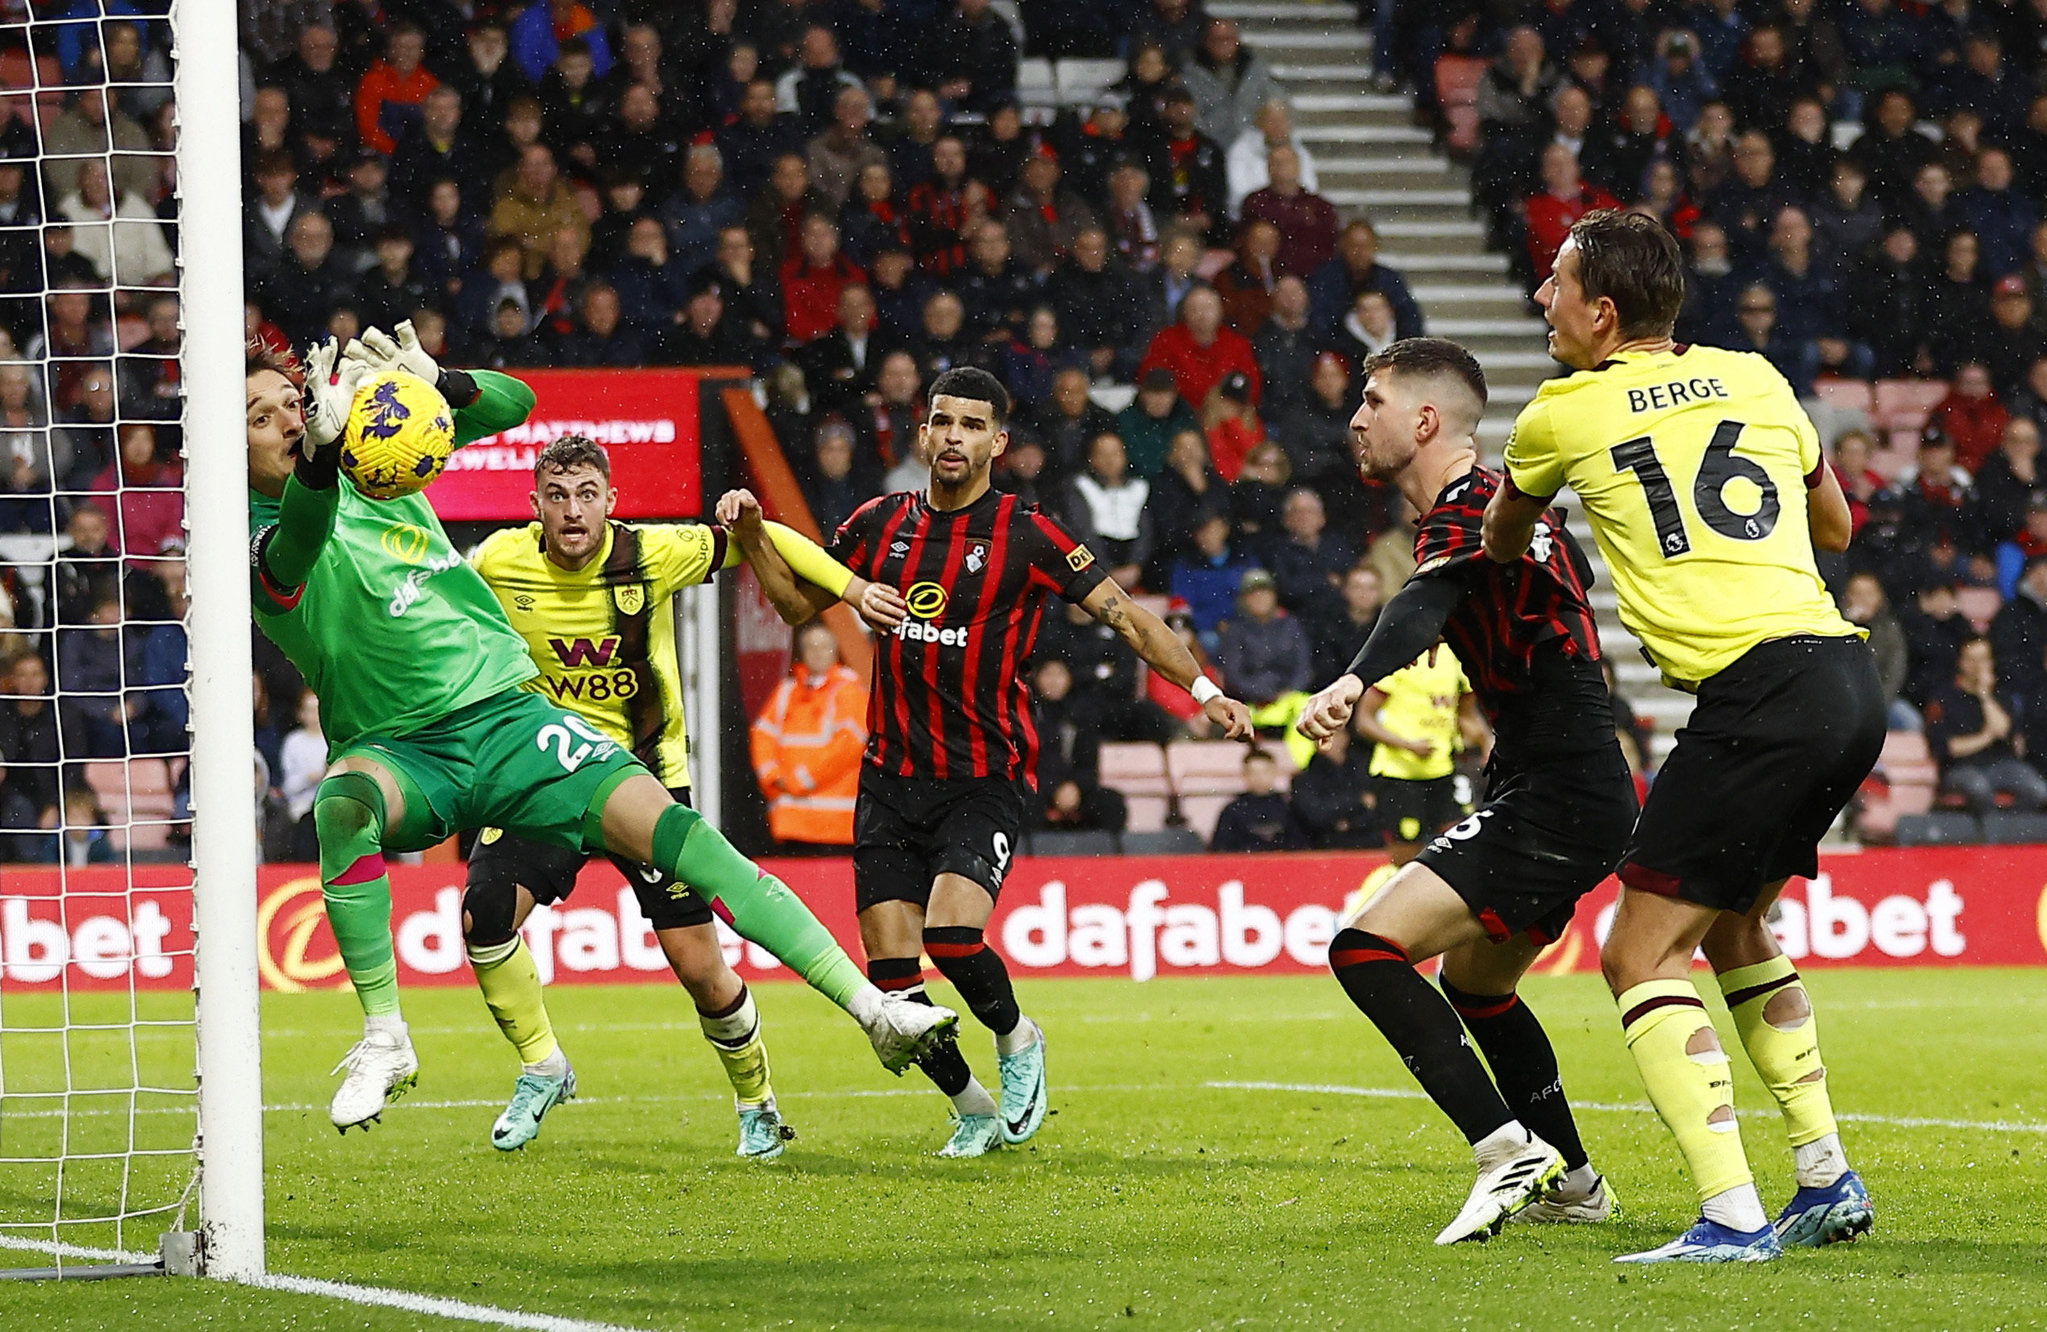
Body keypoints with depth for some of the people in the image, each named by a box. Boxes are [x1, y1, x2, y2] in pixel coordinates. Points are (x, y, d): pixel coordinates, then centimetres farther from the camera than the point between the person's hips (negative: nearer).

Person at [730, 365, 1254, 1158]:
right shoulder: (881, 523, 6)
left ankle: (1016, 1039, 8)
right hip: (892, 780, 4)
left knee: (951, 934, -24)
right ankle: (972, 1106, 20)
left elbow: (1125, 615, -4)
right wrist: (752, 536, 4)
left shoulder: (1025, 536, -6)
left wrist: (1203, 689, -13)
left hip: (984, 780, -4)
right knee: (891, 972, -3)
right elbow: (803, 597, 20)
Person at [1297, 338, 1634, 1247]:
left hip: (1552, 800, -11)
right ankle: (1571, 1182, 38)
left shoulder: (1465, 513, -15)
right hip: (1587, 793, 11)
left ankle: (1511, 1152, -23)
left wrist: (1352, 683, -56)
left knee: (1366, 948, -19)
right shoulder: (1503, 502, 16)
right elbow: (1574, 576, 37)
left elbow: (1425, 605, -37)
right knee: (1472, 984, 28)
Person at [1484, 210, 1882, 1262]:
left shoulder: (1565, 414, 3)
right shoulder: (1755, 379, 16)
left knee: (1641, 953, -2)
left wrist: (1509, 538, 50)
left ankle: (1731, 1216, -13)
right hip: (1850, 679, 7)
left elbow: (1502, 539, 27)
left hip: (1758, 692, -7)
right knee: (1732, 926, 25)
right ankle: (1827, 1179, 23)